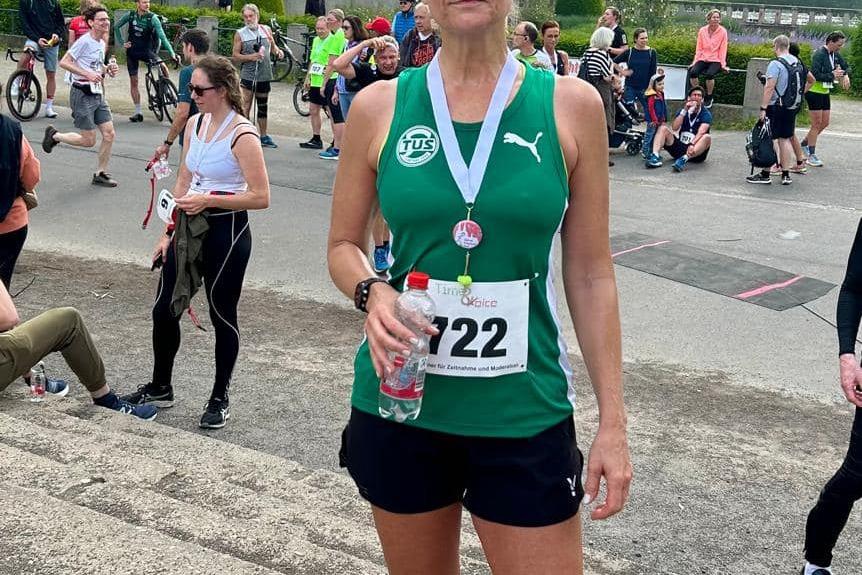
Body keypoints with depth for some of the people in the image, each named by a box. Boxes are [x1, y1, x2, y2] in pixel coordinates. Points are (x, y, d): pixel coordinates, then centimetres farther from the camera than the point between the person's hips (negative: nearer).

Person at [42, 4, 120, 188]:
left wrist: (108, 69, 4)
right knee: (89, 141, -3)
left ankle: (101, 174, 13)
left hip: (98, 94, 8)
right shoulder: (84, 41, -15)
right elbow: (64, 62, -16)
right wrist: (88, 74, -23)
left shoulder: (102, 44, 11)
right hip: (82, 95, -8)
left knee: (109, 134, 1)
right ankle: (54, 135, 21)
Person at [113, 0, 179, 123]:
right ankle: (138, 112, 12)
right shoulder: (130, 16, -7)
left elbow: (162, 37, -22)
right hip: (132, 52, 2)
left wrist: (172, 54, -32)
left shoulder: (153, 18, -14)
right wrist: (122, 43, 2)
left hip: (146, 50, -2)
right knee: (133, 81, 3)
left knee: (162, 66, -29)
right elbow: (116, 27, 9)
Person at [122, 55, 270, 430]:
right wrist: (169, 232, 12)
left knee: (222, 315, 7)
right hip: (190, 228, 7)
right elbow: (183, 182, 14)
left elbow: (260, 197, -19)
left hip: (226, 231, -7)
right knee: (164, 309, 12)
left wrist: (209, 200, -22)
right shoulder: (195, 124, 6)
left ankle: (220, 398, 24)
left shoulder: (242, 135, -16)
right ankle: (160, 388, 31)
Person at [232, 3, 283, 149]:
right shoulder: (240, 33, -3)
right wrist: (250, 57, -20)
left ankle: (264, 137, 27)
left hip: (264, 75, 4)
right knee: (245, 107, -8)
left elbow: (273, 45, 21)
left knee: (263, 107, 15)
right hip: (247, 75, -4)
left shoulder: (266, 30, 6)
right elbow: (235, 56, -5)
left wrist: (278, 50, -1)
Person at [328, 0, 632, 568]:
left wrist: (613, 421, -1)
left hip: (523, 412, -1)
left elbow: (590, 274, 1)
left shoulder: (571, 105, -3)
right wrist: (373, 293, -14)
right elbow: (344, 246, 9)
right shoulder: (380, 107, -2)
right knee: (417, 567, 17)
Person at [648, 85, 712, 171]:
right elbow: (674, 128, -7)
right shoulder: (683, 111, 10)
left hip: (696, 152, -4)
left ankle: (684, 159, -53)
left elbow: (701, 132, -21)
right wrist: (684, 111, -16)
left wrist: (692, 145, -39)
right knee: (663, 128, -8)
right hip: (680, 147, 4)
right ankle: (655, 157, -32)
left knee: (707, 137, -32)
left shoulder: (706, 114, -2)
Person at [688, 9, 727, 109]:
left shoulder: (723, 31, -3)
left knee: (709, 74, -33)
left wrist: (723, 65, -9)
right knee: (692, 72, -26)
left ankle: (709, 98, -9)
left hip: (715, 60, -3)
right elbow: (699, 48, 8)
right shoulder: (702, 30, 4)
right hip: (703, 59, 3)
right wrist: (695, 62, 1)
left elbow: (723, 49, -4)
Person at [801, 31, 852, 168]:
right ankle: (811, 155, 2)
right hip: (814, 92, -8)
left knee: (825, 123, 11)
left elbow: (846, 67, 18)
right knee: (817, 124, -5)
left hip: (825, 93, 8)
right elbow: (815, 75, -26)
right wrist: (832, 76, -24)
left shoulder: (835, 54, 6)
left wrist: (845, 75, -4)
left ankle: (804, 143, 29)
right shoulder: (819, 55, -19)